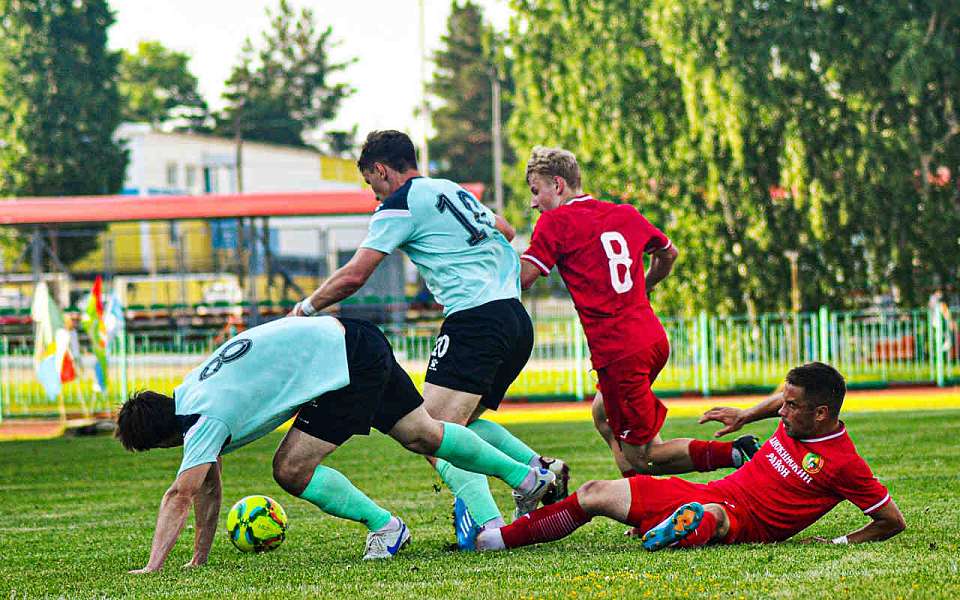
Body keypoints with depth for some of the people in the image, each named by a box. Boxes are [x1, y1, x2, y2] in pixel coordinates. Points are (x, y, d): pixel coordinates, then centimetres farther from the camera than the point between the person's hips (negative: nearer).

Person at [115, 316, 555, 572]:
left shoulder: (204, 419, -19)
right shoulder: (186, 395, 8)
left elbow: (180, 497, -27)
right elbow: (208, 488, 15)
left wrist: (152, 568, -28)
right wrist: (200, 557, 14)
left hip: (349, 363, -9)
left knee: (291, 470, -11)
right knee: (421, 434, 20)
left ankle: (385, 526, 3)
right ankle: (528, 476, 34)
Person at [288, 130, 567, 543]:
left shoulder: (400, 204, -1)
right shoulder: (453, 191, 23)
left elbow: (353, 276, -4)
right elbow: (506, 232, 40)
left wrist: (307, 307, 11)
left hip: (474, 320, -9)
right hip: (517, 320, 9)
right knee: (462, 424, 20)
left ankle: (490, 525, -27)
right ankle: (541, 470, 2)